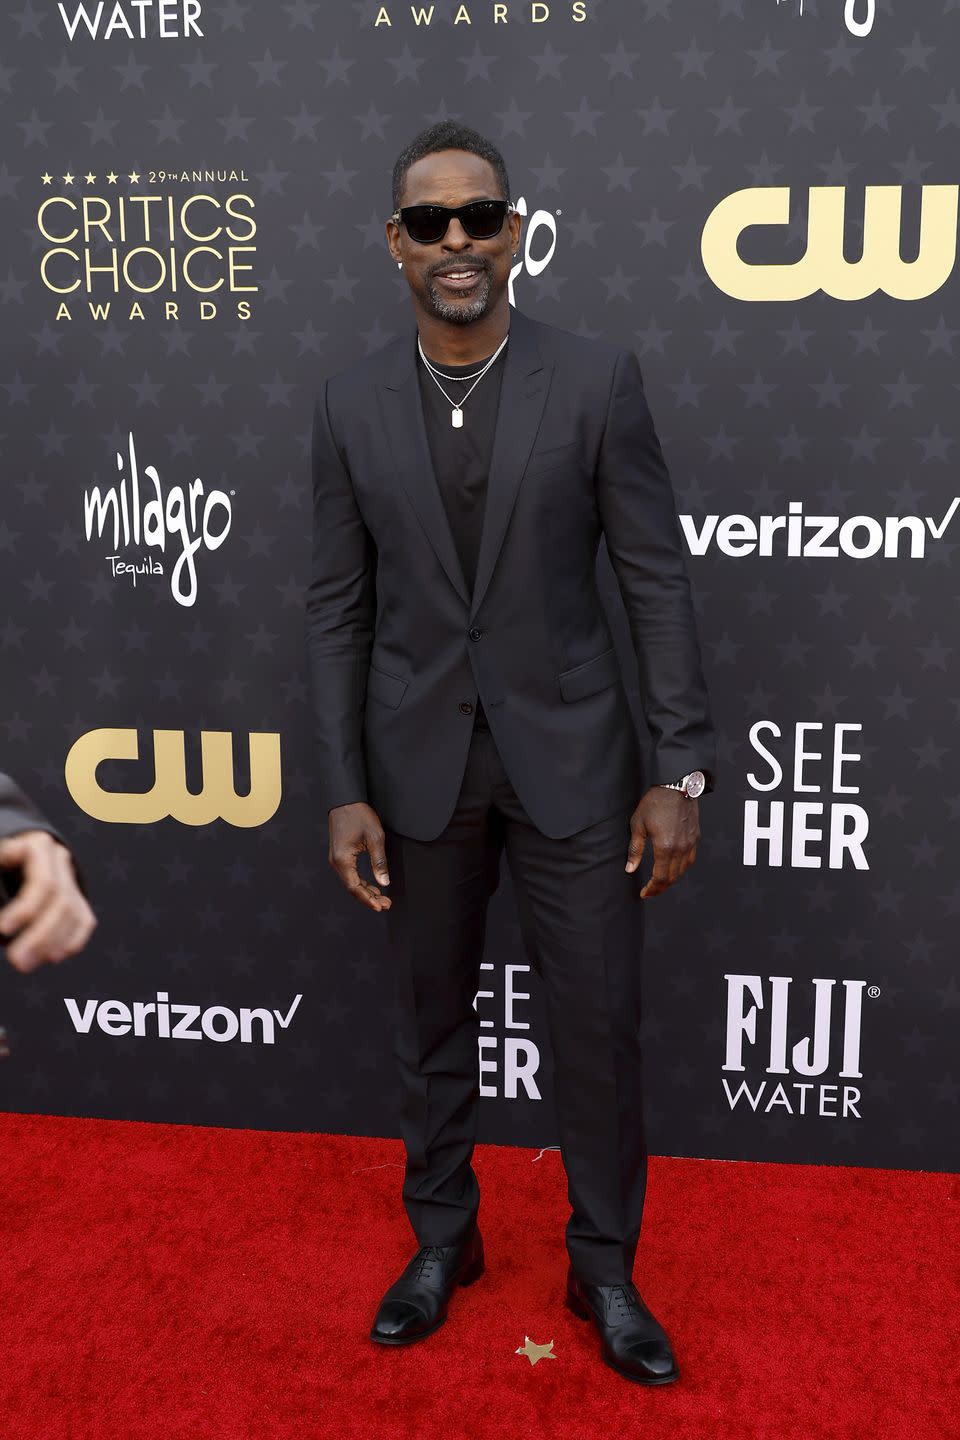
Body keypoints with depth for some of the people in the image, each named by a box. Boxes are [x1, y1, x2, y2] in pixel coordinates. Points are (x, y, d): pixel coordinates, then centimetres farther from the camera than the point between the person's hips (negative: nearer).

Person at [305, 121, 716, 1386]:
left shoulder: (597, 380, -6)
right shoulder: (351, 404, 1)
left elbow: (657, 581, -4)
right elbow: (338, 607, 2)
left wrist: (680, 769, -8)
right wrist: (342, 791, -2)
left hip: (571, 755, -1)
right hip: (418, 763, 2)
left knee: (598, 1024, 6)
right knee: (433, 1019, 15)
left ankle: (604, 1268, 29)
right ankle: (443, 1241, 37)